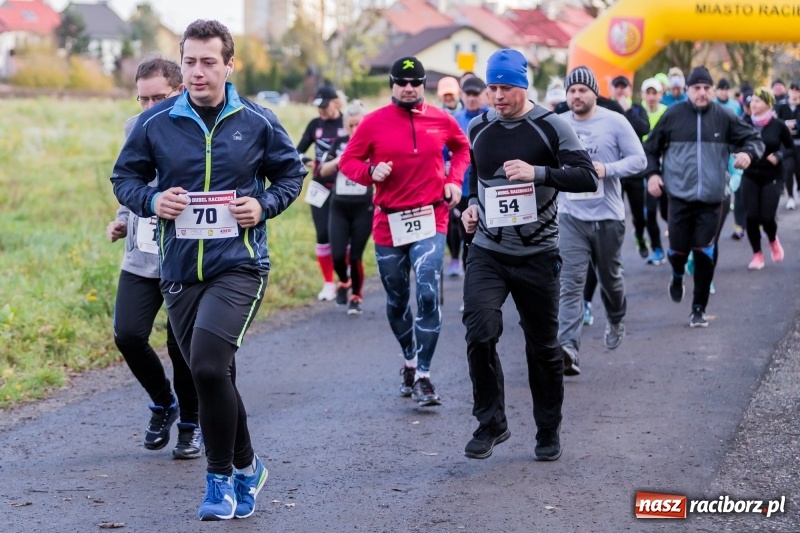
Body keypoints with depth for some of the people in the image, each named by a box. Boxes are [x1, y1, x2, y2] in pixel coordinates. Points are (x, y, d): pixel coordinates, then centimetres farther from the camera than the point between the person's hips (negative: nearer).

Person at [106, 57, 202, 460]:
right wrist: (122, 220, 8)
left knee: (182, 346, 1)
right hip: (140, 257, 4)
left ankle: (190, 424, 24)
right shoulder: (134, 128, 8)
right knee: (127, 334, -9)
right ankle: (163, 403, 19)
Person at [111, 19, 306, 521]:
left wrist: (264, 205, -6)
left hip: (239, 266, -3)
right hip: (180, 270, 3)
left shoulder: (258, 122, -1)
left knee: (208, 365, -20)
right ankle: (246, 467, 32)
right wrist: (151, 200, -9)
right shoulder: (155, 123, 1)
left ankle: (222, 477, -4)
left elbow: (291, 172, 12)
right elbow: (125, 176, 11)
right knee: (214, 376, 11)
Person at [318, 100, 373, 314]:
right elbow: (324, 171, 5)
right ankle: (344, 283, 27)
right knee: (337, 255, -5)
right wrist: (340, 160, -11)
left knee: (355, 256, -3)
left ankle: (356, 297, 16)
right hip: (339, 207, 2)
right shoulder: (339, 143, 7)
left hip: (363, 208, -2)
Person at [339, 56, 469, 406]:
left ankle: (423, 376, -10)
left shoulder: (441, 120, 2)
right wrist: (370, 172, -16)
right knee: (396, 301, 13)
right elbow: (348, 161, 3)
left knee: (428, 294, -16)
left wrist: (454, 179, 6)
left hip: (430, 219, -1)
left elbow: (462, 147, 21)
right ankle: (409, 360, 37)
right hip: (388, 222, 1)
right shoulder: (374, 122, -3)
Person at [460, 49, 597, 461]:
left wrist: (538, 172, -25)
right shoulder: (478, 128, 7)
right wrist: (472, 206, 7)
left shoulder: (550, 127, -6)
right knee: (480, 331, -18)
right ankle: (491, 423, -2)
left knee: (542, 346, 7)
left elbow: (587, 177, -14)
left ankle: (548, 432, 24)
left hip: (538, 255, -2)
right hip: (487, 253, 2)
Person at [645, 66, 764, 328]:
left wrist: (748, 153, -15)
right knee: (678, 249, 0)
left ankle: (699, 308, 12)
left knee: (704, 254, -2)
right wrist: (652, 173, -1)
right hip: (680, 196, 0)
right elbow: (651, 147, 12)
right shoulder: (673, 116, 1)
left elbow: (754, 139, 6)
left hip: (711, 199, 0)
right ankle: (677, 276, 37)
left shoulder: (724, 118, 1)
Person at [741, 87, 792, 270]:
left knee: (767, 217, -7)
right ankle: (757, 255, 13)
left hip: (772, 177, -2)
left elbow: (791, 147, 4)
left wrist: (779, 156, -14)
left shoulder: (778, 125, -7)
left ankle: (773, 240, 28)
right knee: (751, 216, -4)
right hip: (750, 176, 2)